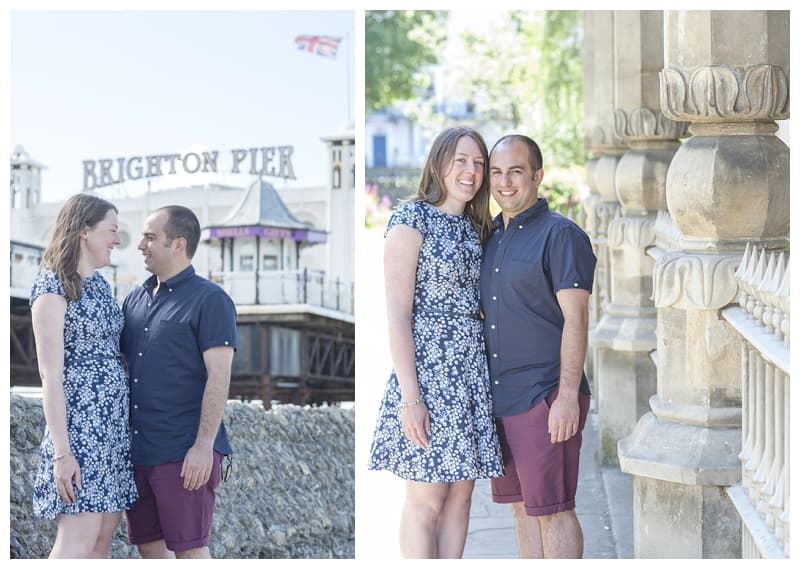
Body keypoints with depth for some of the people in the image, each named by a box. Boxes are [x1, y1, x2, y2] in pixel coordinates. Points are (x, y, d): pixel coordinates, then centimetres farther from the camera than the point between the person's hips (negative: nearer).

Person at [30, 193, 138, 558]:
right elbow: (50, 377, -14)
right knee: (78, 543, -11)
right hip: (79, 421, -8)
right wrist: (62, 452, -19)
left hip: (113, 419, 8)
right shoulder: (52, 289, -10)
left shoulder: (99, 284, 14)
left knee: (103, 539, 6)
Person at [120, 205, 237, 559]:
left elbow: (218, 377, -13)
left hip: (183, 454, -7)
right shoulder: (135, 300, 15)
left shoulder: (210, 300, -7)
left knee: (190, 549, -3)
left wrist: (203, 446, -19)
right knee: (148, 546, 11)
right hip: (136, 449, 7)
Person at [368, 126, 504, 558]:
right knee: (427, 498, -4)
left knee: (460, 493, 9)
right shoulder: (412, 219, -8)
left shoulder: (474, 228, 13)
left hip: (472, 373, 7)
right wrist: (409, 395, -18)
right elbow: (397, 313, -13)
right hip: (428, 370, -7)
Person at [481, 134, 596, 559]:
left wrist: (567, 396, -19)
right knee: (521, 506, 12)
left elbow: (575, 319, -13)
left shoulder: (561, 235, -8)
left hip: (545, 397, -8)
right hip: (500, 397, 8)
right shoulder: (492, 238, 16)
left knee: (552, 510, -6)